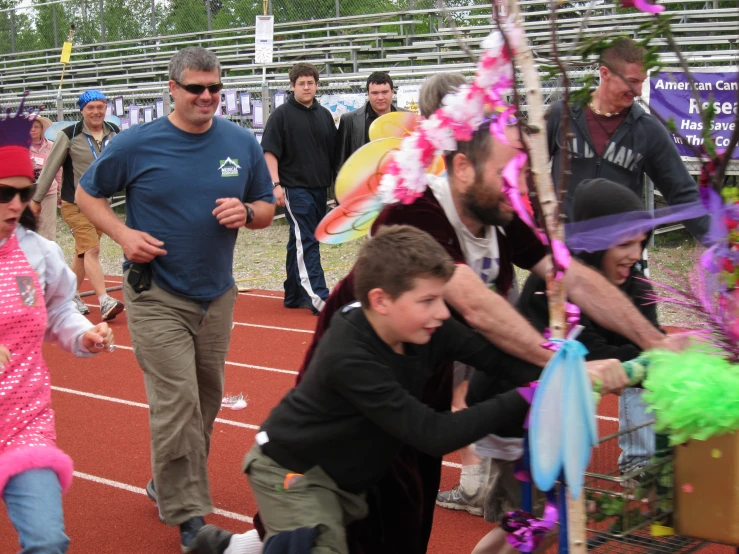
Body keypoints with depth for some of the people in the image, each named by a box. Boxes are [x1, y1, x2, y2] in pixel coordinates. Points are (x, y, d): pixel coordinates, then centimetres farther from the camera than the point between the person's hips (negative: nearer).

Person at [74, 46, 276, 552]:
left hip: (217, 296, 4)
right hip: (157, 297, -4)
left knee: (206, 401, 15)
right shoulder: (137, 144, -8)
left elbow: (267, 207, 10)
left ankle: (172, 484, 36)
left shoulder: (243, 144, 0)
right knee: (178, 404, -9)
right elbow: (87, 194, 4)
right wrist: (123, 234, -13)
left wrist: (246, 213, -14)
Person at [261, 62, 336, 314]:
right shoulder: (282, 115, -3)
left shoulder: (324, 115, 13)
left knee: (301, 243, 12)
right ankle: (318, 297, -17)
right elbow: (269, 152, -6)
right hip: (294, 187, -6)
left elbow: (333, 151, 19)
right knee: (305, 242, -12)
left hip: (319, 188, 6)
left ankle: (294, 294, 20)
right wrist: (276, 184, -15)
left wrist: (338, 182, 14)